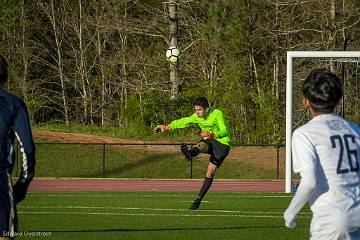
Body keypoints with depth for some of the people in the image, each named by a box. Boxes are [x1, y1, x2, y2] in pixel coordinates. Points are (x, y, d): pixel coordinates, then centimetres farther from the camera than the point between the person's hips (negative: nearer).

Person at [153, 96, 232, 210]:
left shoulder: (217, 114, -21)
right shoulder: (196, 117, -4)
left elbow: (224, 132, -27)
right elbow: (183, 122, 7)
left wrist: (212, 135, -46)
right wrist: (166, 127, 5)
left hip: (223, 143, -4)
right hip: (210, 141, 4)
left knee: (210, 171, -11)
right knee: (201, 145, -34)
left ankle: (199, 199, -6)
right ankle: (189, 154, -69)